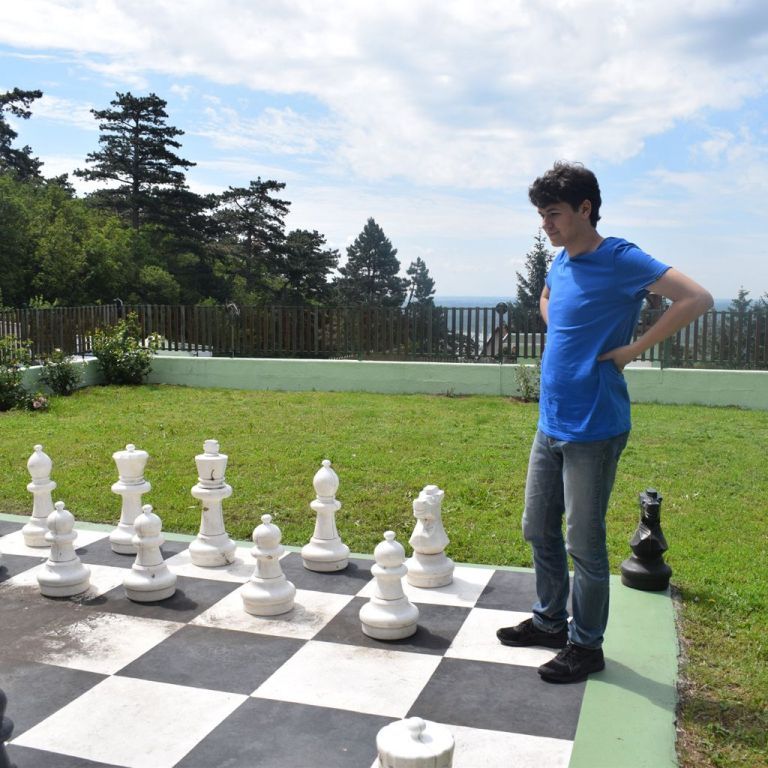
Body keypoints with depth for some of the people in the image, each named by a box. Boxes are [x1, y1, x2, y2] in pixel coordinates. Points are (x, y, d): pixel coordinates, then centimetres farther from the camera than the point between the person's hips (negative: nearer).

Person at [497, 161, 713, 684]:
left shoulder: (620, 260, -14)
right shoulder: (561, 262, 9)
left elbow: (698, 299, -23)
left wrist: (632, 349, -19)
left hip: (592, 429, -8)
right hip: (551, 423, 8)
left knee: (583, 542, 3)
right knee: (539, 529, 17)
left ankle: (586, 645, 21)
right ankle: (550, 621, 35)